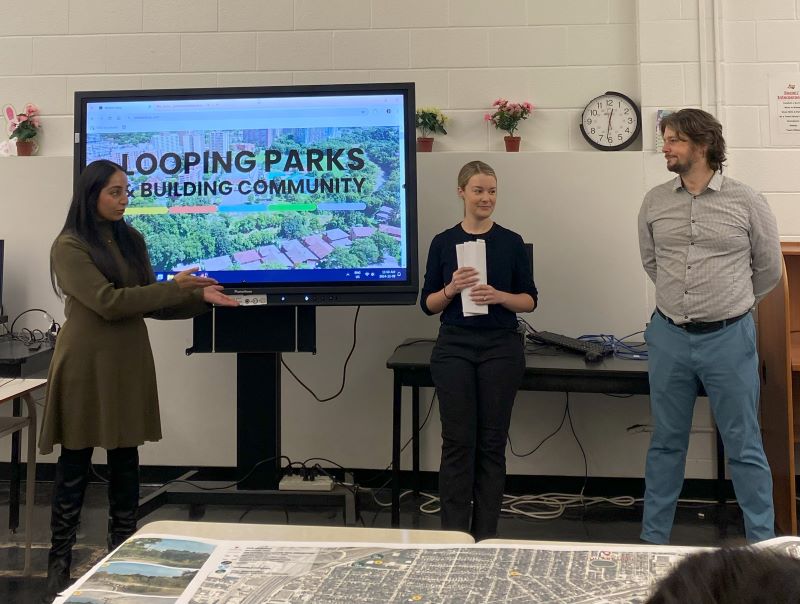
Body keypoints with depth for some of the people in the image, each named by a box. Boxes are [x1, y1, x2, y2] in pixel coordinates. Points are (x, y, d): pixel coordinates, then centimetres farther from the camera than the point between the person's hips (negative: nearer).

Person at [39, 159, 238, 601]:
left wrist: (200, 298, -3)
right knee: (74, 465, 3)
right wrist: (175, 286, -15)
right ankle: (59, 561, 16)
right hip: (87, 365, -5)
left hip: (129, 363, 6)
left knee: (125, 463, 10)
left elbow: (149, 304, 10)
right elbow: (109, 302, -18)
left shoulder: (131, 240, 10)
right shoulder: (69, 246, -10)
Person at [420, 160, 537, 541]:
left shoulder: (511, 242, 3)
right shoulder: (443, 242, 3)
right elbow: (428, 304, 4)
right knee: (458, 441, 1)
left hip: (501, 348, 0)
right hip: (454, 349, 0)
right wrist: (452, 288, -15)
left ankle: (485, 534, 16)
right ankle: (453, 533, 10)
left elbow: (530, 300, 4)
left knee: (492, 441, 5)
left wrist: (499, 296, -15)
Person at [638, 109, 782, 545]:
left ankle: (763, 544, 18)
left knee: (744, 447, 5)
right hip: (668, 337, 3)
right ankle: (653, 539, 25)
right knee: (666, 444, 13)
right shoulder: (654, 202, 3)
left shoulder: (746, 201, -5)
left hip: (729, 338, -3)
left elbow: (769, 268, 6)